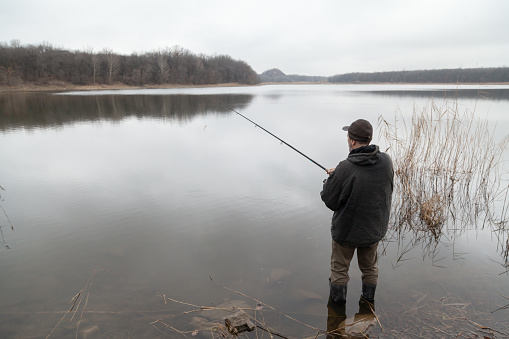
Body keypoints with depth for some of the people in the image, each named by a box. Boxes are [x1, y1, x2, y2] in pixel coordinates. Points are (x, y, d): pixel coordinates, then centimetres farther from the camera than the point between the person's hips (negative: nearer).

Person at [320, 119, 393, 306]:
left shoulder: (345, 169, -29)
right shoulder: (386, 161, -12)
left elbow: (329, 201, -19)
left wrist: (331, 178, 1)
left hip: (347, 229, -5)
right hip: (374, 228, 5)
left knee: (339, 269, 19)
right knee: (370, 267, 27)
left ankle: (337, 302, 38)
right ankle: (368, 299, 46)